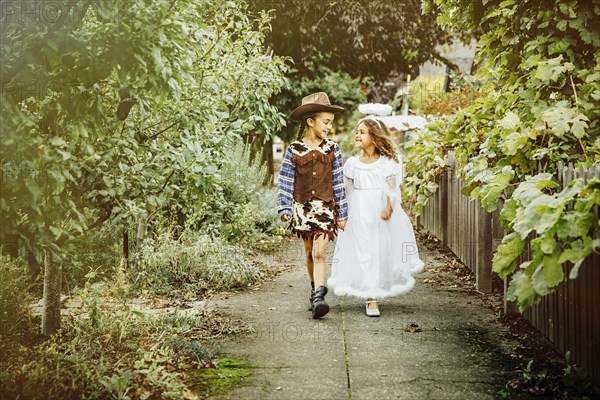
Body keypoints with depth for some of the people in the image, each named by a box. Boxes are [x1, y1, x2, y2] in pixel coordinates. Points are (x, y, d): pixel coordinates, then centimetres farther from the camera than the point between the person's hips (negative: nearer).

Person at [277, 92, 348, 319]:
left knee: (319, 253, -13)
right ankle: (315, 290, 29)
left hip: (325, 208, -1)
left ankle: (319, 297, -20)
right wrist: (284, 208, -5)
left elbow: (338, 182, 4)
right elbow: (285, 181, 2)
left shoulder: (332, 149, 1)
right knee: (309, 252, 12)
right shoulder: (294, 150, -1)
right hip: (302, 207, 1)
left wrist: (342, 213, 4)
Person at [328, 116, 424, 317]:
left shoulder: (387, 162, -1)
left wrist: (388, 208, -19)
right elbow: (348, 191, 9)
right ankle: (371, 299, 3)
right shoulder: (352, 163, 5)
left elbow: (391, 189, -4)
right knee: (363, 254, -2)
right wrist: (344, 213, 4)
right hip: (358, 215, 1)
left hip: (380, 213, -1)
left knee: (381, 251, 6)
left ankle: (376, 291, 24)